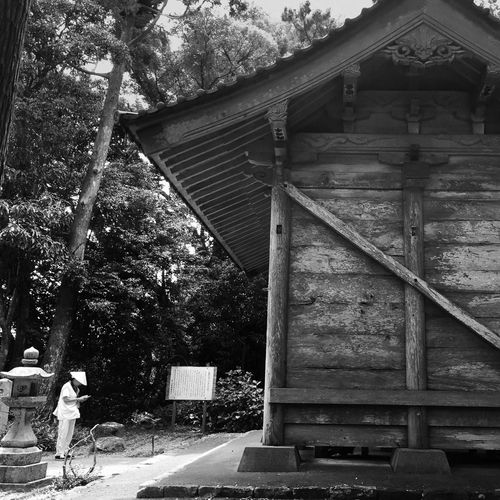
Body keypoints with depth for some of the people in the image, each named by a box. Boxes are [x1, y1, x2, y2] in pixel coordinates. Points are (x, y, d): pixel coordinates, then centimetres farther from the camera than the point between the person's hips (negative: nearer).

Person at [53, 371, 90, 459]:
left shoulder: (76, 388, 14)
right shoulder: (66, 386, -12)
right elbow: (65, 399, -20)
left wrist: (81, 399, 0)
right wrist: (78, 399, -17)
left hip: (72, 412, 9)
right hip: (65, 413, -9)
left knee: (70, 433, 9)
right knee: (63, 433, -8)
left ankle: (65, 452, 16)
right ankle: (59, 454, -5)